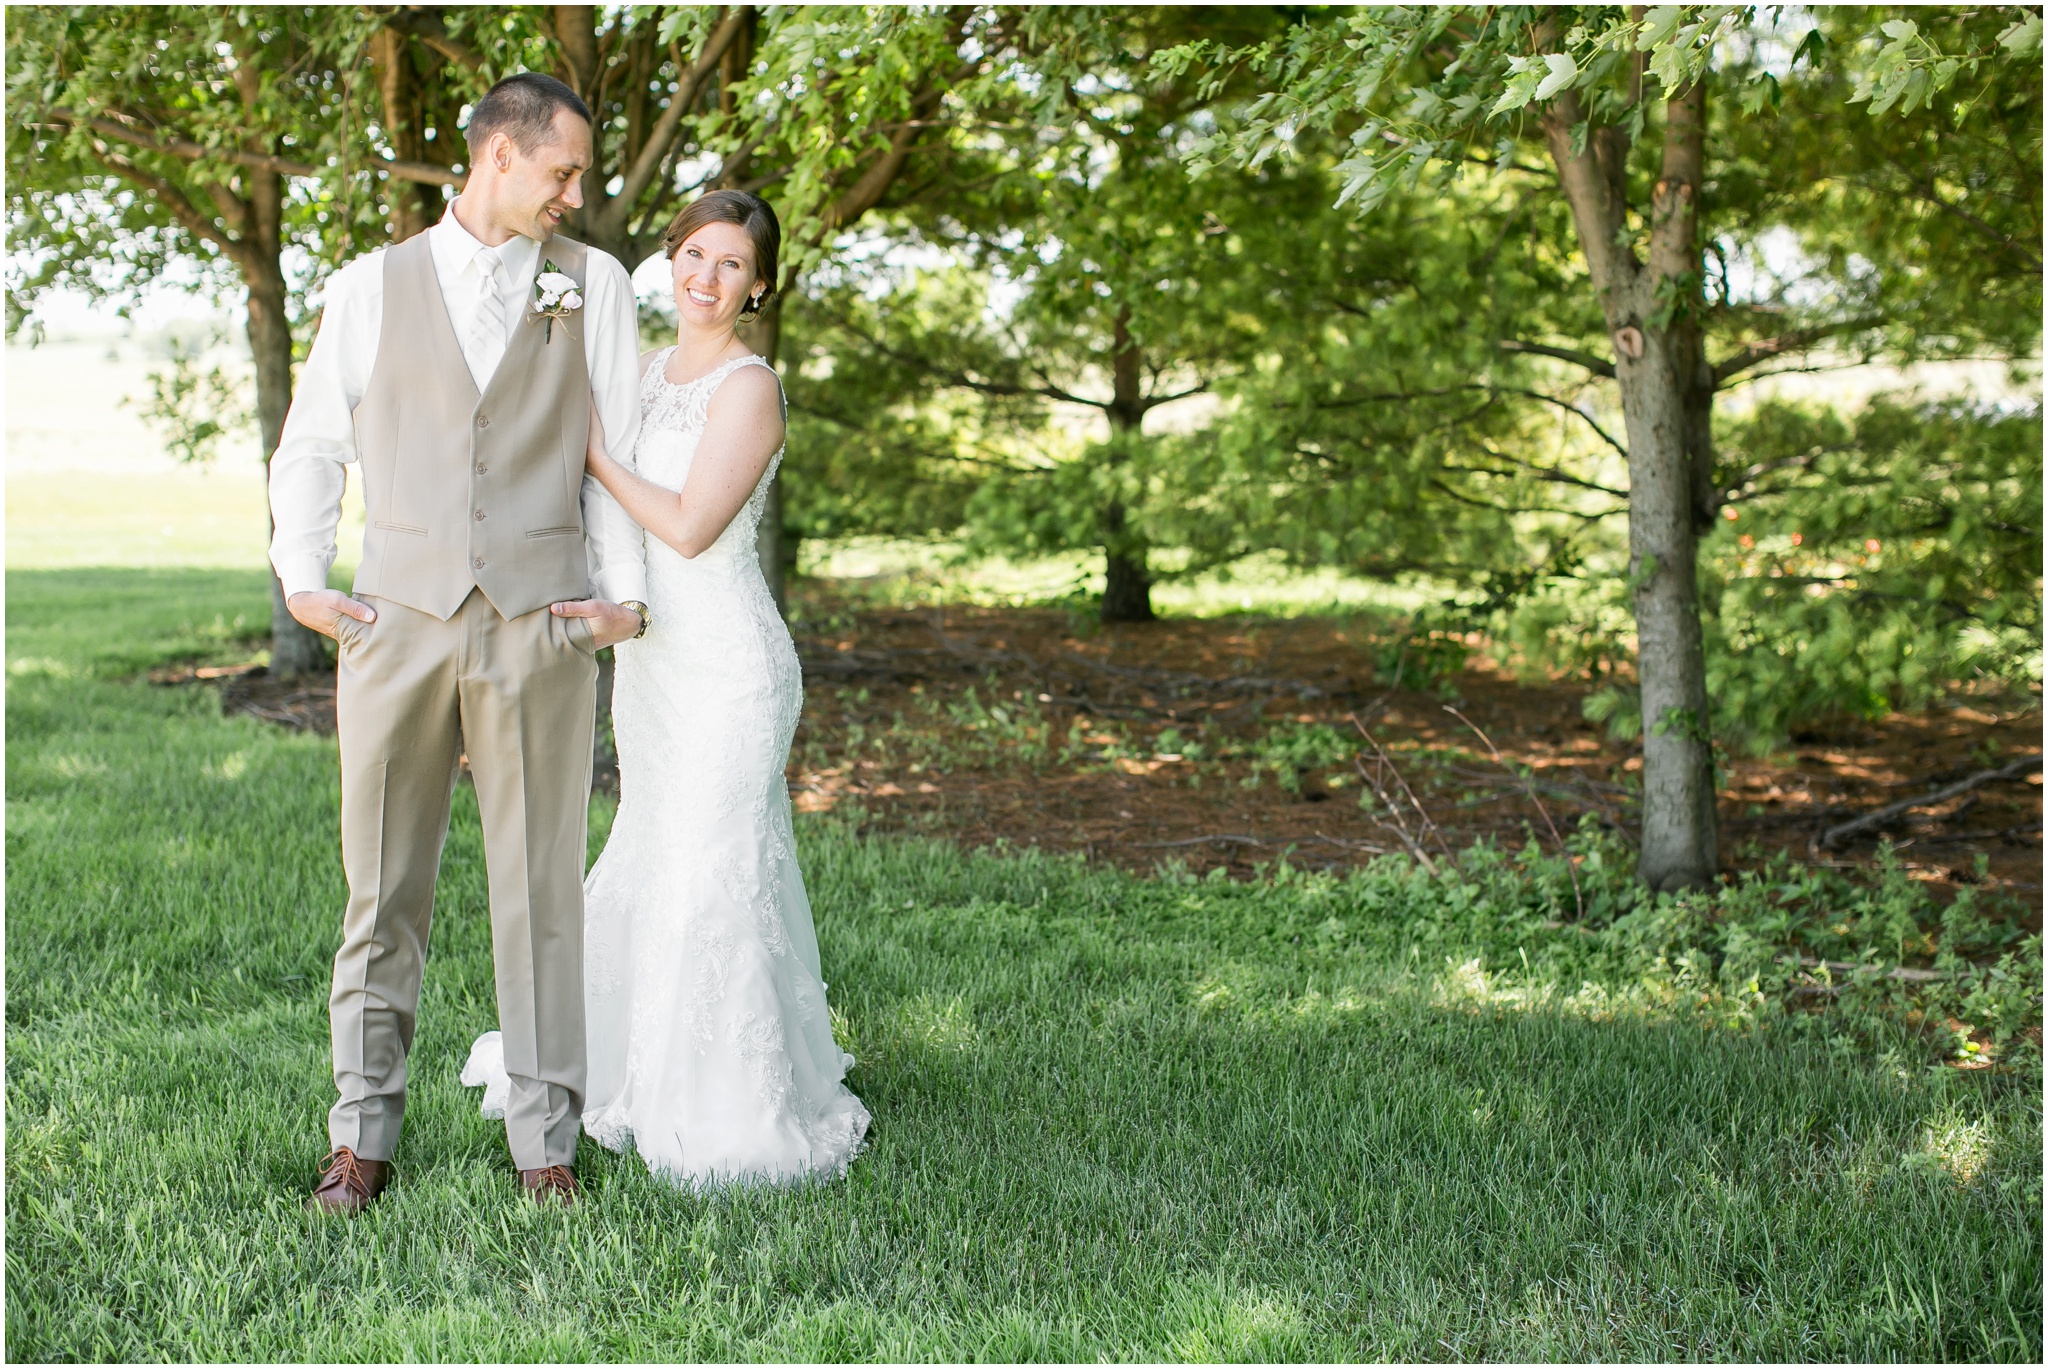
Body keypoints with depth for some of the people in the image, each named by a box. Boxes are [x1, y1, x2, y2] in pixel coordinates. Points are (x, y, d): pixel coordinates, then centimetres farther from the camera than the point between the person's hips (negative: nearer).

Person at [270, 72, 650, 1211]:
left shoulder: (594, 285, 9)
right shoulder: (373, 286, 9)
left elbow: (619, 450, 8)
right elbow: (314, 443, 14)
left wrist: (626, 594, -1)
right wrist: (304, 579, 3)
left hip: (541, 622, 0)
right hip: (399, 616, 1)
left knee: (541, 883, 2)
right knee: (384, 885, 4)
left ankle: (548, 1140, 12)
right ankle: (365, 1136, 15)